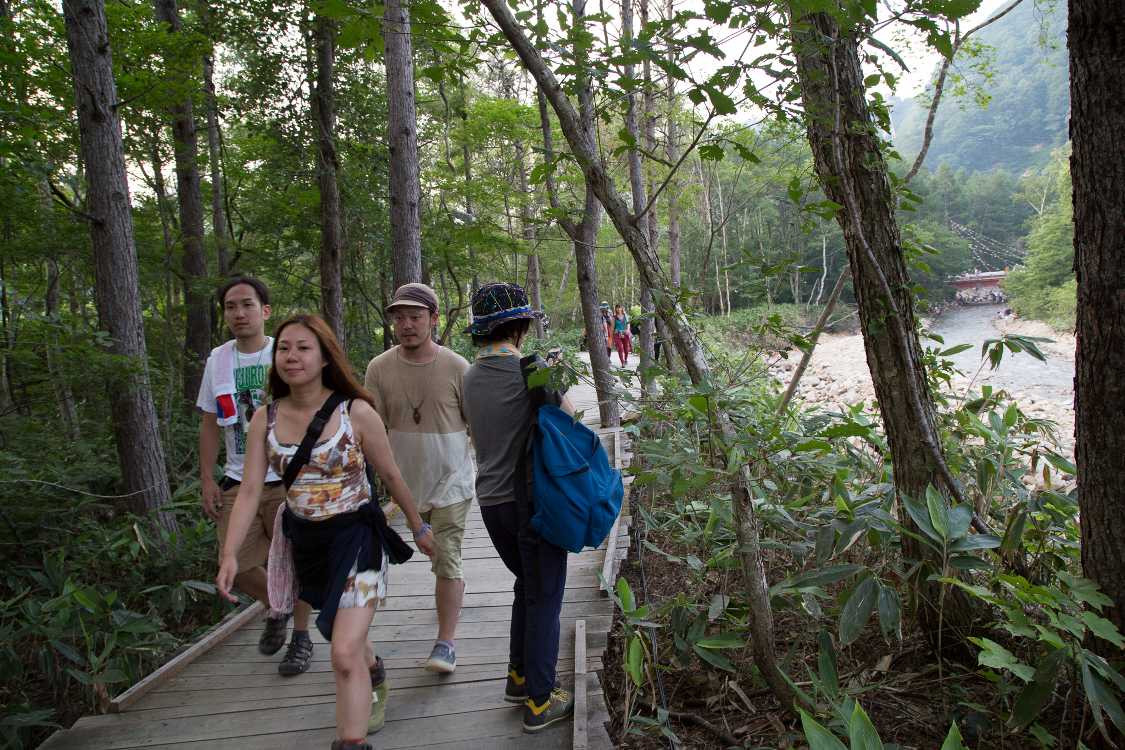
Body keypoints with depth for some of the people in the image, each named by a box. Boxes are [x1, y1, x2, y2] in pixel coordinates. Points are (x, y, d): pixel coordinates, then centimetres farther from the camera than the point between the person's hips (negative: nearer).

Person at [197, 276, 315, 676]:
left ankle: (301, 636, 25)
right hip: (238, 481, 4)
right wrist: (207, 479, 4)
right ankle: (276, 609, 35)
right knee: (237, 565, 6)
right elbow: (209, 425, 10)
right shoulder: (218, 360, 5)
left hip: (287, 478, -3)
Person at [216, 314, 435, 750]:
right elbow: (250, 490, -6)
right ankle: (372, 672, 58)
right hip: (304, 539, 5)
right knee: (345, 634, 26)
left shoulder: (357, 413, -15)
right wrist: (230, 554, -16)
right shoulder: (265, 419, -5)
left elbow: (390, 475, -4)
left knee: (344, 654, -15)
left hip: (355, 536, -5)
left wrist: (418, 527, 6)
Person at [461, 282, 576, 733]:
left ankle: (519, 678, 33)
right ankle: (539, 702, 15)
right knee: (544, 597, 6)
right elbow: (567, 415, -4)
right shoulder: (532, 369, -16)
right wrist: (554, 374, 10)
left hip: (491, 500, 7)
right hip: (532, 499, -7)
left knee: (527, 585, 24)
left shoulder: (471, 376, 6)